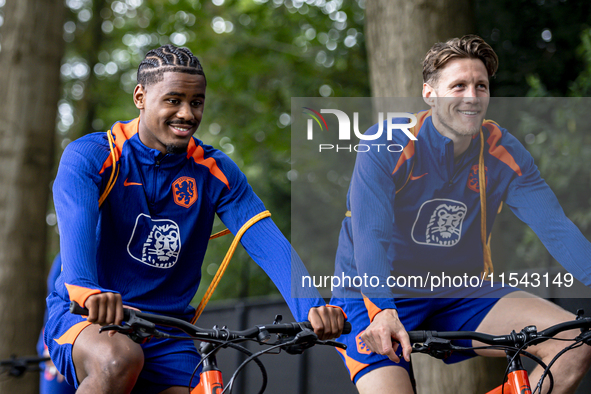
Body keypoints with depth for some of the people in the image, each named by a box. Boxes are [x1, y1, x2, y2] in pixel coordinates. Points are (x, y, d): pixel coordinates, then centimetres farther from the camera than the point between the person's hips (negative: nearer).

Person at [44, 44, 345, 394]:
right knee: (120, 359, -35)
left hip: (167, 337, 3)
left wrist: (311, 308, -30)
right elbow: (76, 229, -28)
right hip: (83, 319, -3)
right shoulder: (89, 157, -8)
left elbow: (269, 243, -12)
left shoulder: (215, 172, 2)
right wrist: (89, 292, -50)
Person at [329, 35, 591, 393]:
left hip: (459, 297, 4)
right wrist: (383, 312, -45)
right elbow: (370, 236, -28)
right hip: (376, 296, -4)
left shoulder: (502, 152, -6)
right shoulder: (387, 145, -17)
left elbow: (555, 226, -15)